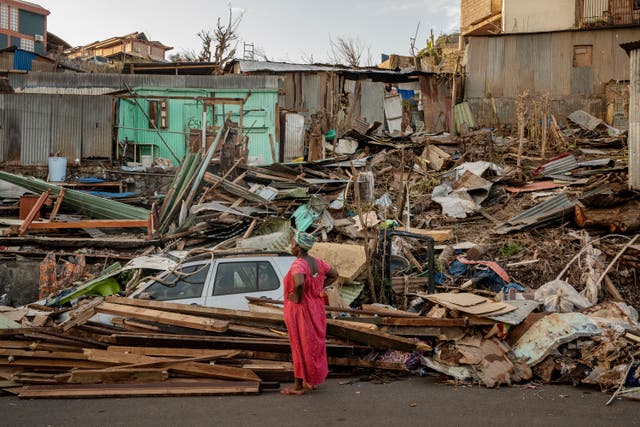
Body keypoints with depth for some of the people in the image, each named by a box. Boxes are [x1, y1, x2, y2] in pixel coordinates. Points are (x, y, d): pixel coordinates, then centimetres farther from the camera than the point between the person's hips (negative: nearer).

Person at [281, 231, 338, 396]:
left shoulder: (298, 264, -23)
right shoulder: (316, 262, 2)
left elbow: (299, 283, -42)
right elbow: (334, 274, 14)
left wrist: (298, 297, -24)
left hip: (300, 311, -8)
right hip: (315, 308, 8)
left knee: (300, 346, 2)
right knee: (313, 344, 17)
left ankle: (298, 386, 11)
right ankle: (312, 381, 29)